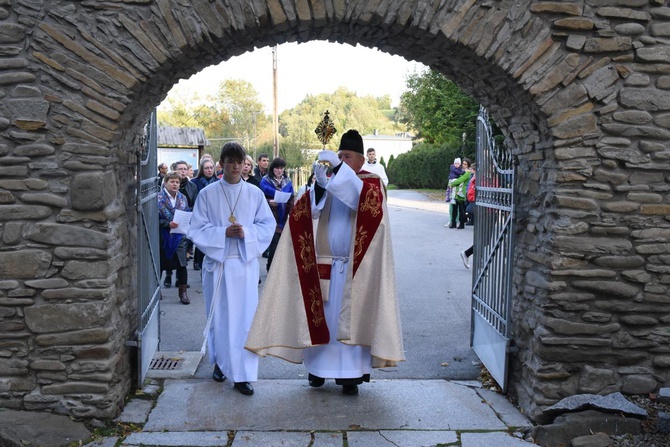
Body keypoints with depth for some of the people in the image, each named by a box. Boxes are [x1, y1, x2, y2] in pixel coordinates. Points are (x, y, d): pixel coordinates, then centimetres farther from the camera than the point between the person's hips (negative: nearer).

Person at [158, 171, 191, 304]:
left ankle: (183, 292, 10)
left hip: (179, 237, 3)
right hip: (164, 237, -3)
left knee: (182, 264, -2)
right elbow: (156, 218, -9)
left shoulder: (182, 198, 10)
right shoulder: (159, 198, -4)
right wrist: (168, 224, -21)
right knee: (161, 264, 7)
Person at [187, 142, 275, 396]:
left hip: (245, 263, 0)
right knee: (219, 315, 7)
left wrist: (247, 232, -15)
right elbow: (197, 229, 0)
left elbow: (268, 225, 3)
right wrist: (224, 233, -15)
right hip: (216, 262, 0)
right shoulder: (207, 194, 2)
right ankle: (220, 362, 28)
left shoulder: (254, 193, 4)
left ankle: (242, 374, 1)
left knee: (245, 316, -3)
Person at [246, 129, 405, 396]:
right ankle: (319, 366, 16)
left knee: (351, 317, -2)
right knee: (321, 314, 5)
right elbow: (313, 209, -6)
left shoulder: (372, 182, 0)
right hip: (324, 263, 4)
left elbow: (364, 197, -25)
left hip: (355, 267, -3)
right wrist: (319, 183, -24)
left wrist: (339, 169, -29)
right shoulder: (331, 181, 11)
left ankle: (351, 373, 4)